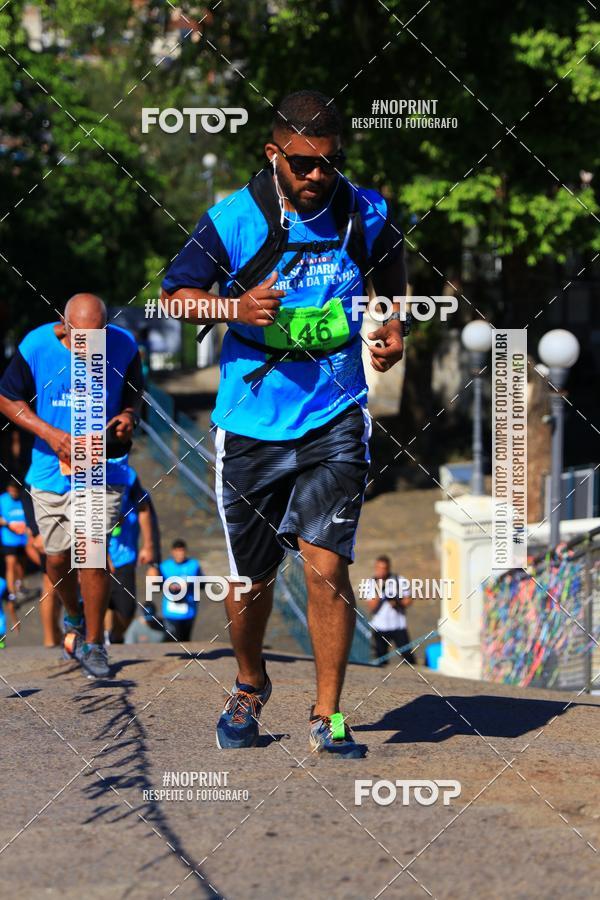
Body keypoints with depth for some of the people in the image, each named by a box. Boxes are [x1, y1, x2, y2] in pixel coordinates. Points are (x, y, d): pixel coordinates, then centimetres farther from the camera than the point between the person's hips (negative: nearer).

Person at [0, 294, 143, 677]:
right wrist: (50, 433, -14)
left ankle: (93, 643, 0)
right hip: (52, 469, 1)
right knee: (58, 558, 10)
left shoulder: (123, 346, -8)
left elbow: (134, 396, 10)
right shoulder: (36, 347, -11)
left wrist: (128, 416, -13)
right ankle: (74, 618, 42)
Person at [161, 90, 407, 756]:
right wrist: (237, 308, -16)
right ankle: (249, 688, 38)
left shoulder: (367, 214, 0)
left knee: (326, 563, -13)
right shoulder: (231, 219, -7)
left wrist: (394, 331, 5)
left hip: (335, 420, 0)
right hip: (251, 421, 0)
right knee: (252, 580, 10)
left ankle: (327, 716, -1)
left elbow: (389, 280, 21)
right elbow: (175, 295, 1)